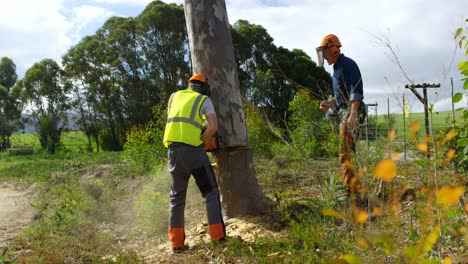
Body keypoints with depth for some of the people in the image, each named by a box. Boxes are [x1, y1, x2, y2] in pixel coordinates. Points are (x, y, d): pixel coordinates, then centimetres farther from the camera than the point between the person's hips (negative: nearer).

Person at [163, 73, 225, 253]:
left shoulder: (174, 96, 19)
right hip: (193, 151, -4)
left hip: (173, 150, 4)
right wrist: (201, 141, 5)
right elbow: (213, 127, -8)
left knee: (177, 197, 12)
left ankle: (177, 243, 10)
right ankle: (218, 237, -1)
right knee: (211, 193, 7)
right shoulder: (204, 100, 6)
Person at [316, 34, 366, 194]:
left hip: (351, 111, -10)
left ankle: (352, 189, -10)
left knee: (345, 152, -13)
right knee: (347, 152, 13)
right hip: (344, 112, 10)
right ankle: (354, 187, 20)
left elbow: (356, 92, -19)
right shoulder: (337, 68, 20)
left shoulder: (348, 64, -10)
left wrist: (352, 114, -29)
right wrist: (329, 103, 8)